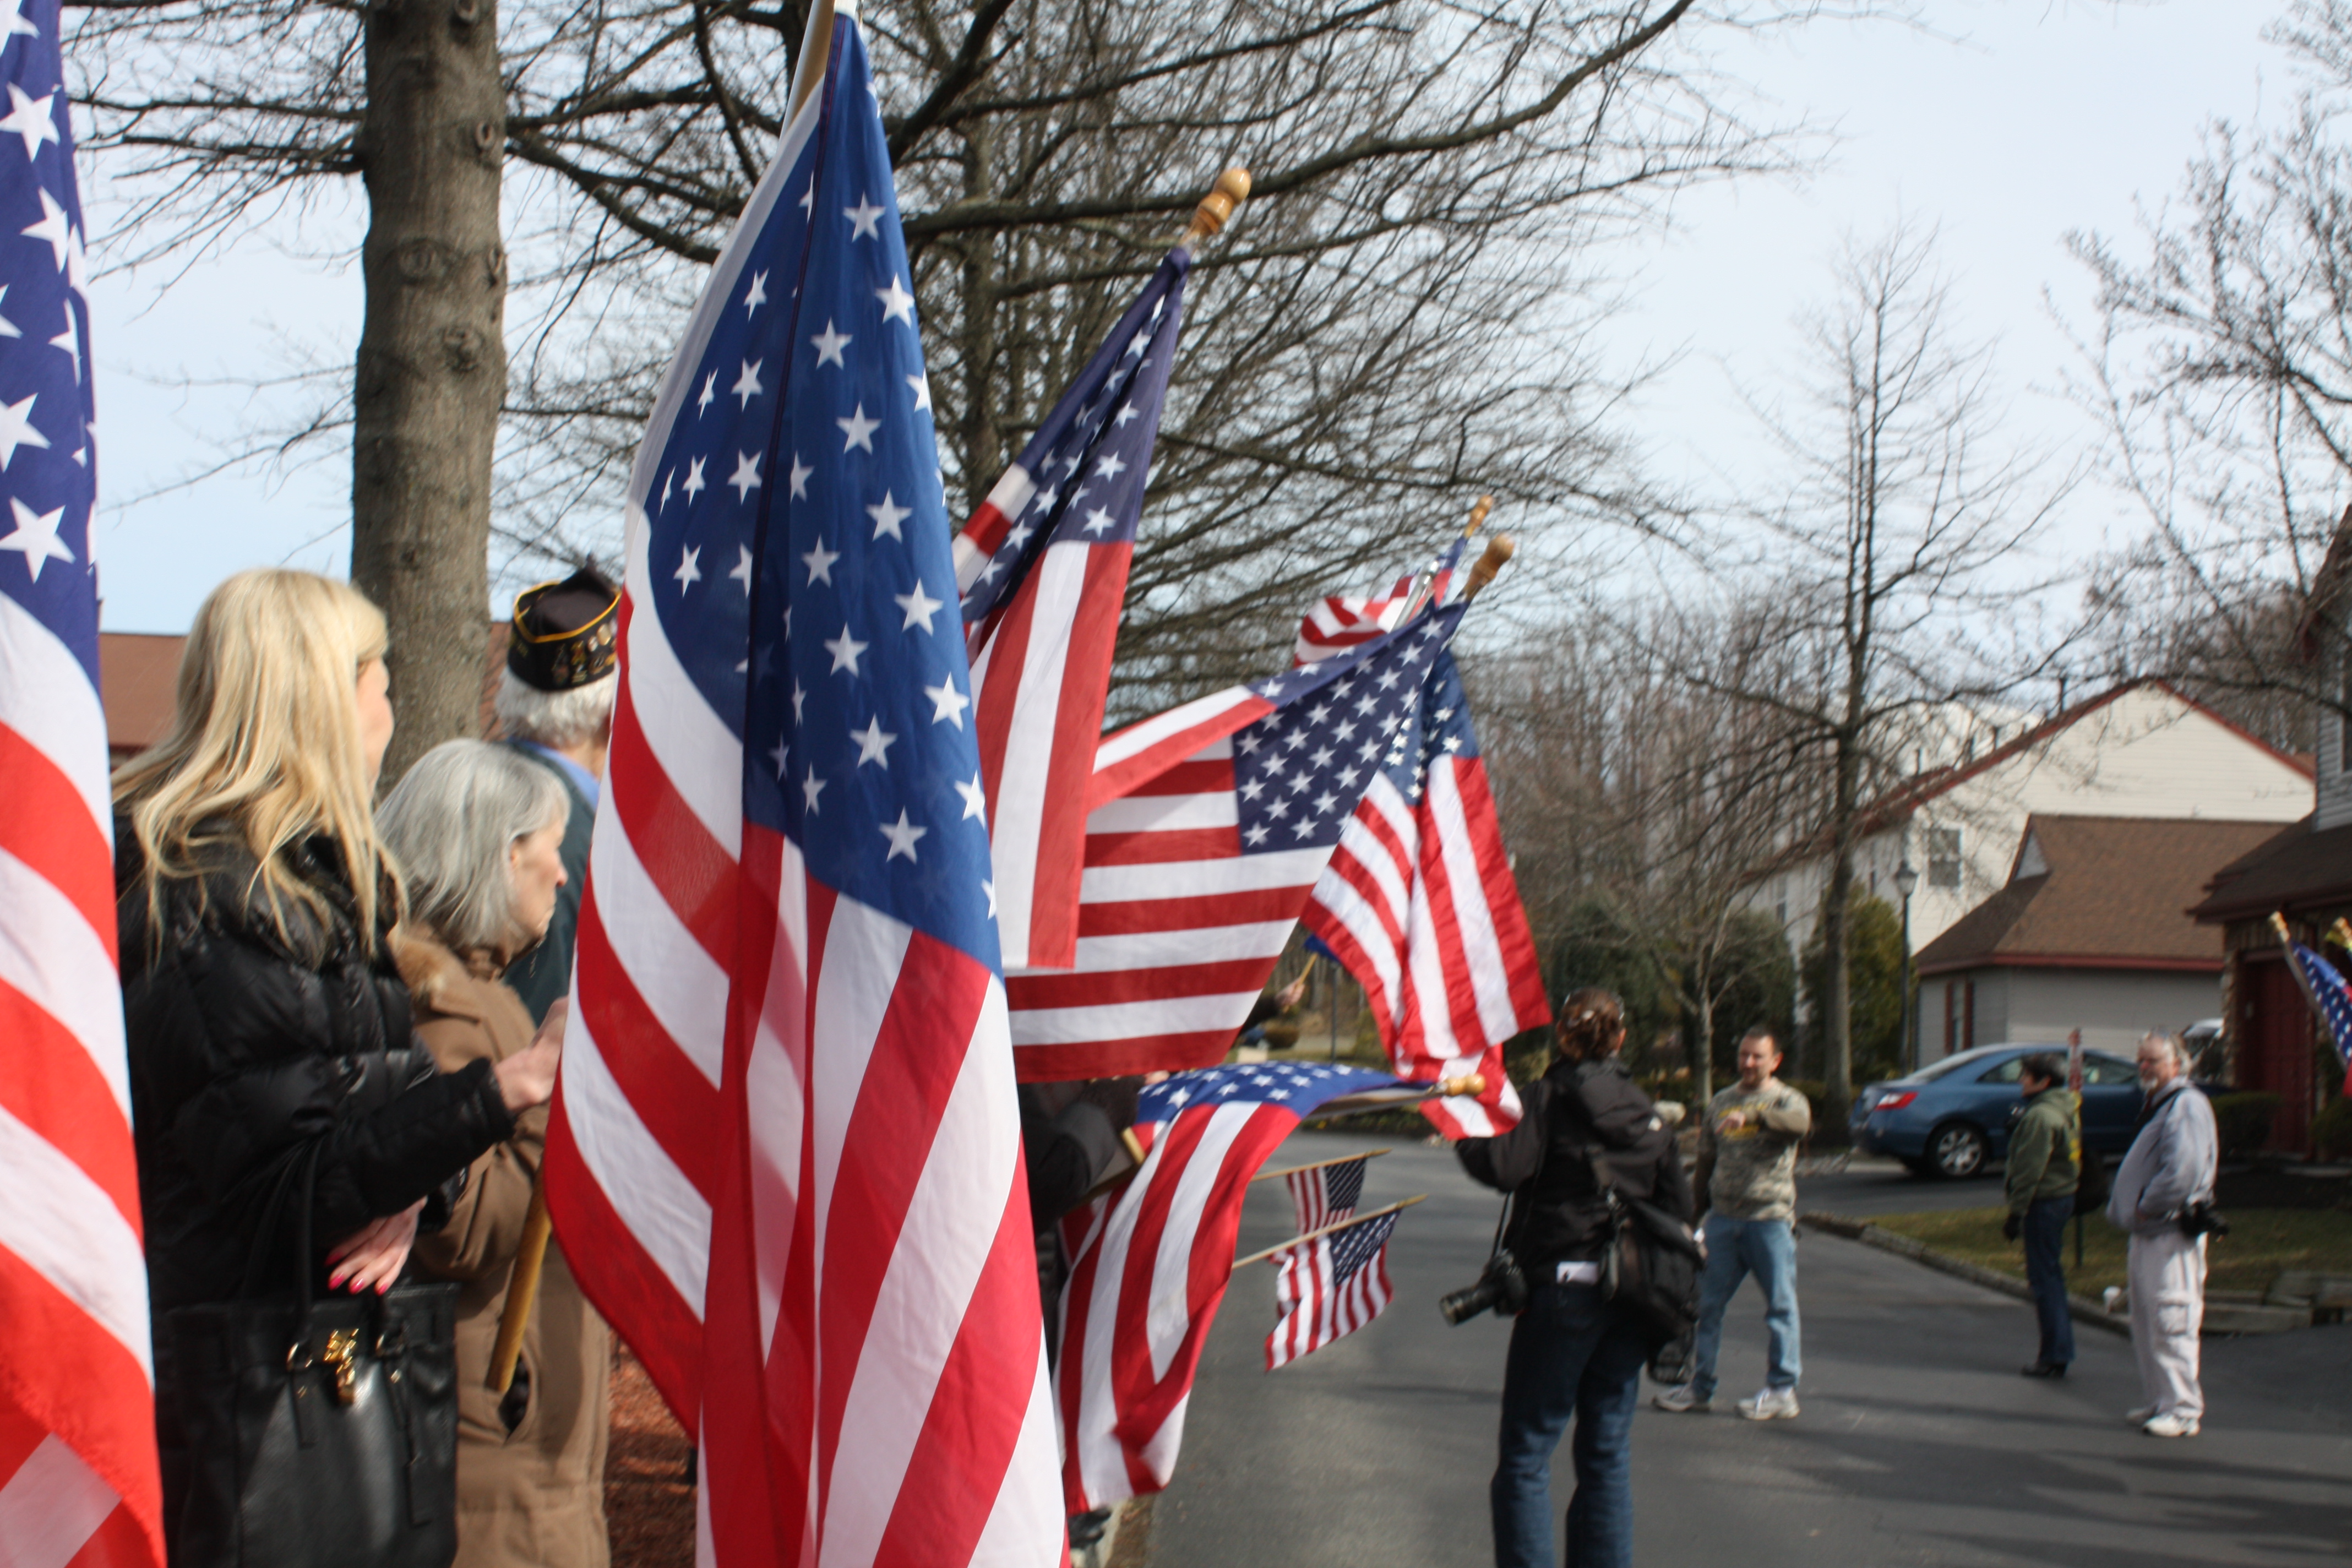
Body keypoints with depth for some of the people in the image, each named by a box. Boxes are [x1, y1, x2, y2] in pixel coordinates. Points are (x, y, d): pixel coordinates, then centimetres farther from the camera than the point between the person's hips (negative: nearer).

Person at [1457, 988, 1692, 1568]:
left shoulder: (1551, 1096, -6)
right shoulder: (1644, 1110, 9)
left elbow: (1506, 1167, -19)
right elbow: (1679, 1202, 9)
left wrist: (1463, 1135, -1)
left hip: (1564, 1287, -5)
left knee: (1526, 1455, 0)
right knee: (1608, 1453, 13)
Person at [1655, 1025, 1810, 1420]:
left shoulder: (1786, 1100, 1)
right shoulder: (1720, 1102, 16)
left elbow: (1800, 1122, -25)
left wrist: (1753, 1115, -41)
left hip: (1771, 1219, -5)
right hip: (1723, 1217, 5)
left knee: (1780, 1306, 0)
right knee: (1707, 1303, 5)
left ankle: (1782, 1391, 7)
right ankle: (1700, 1388, 12)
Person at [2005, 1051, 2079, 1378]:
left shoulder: (2040, 1116, -18)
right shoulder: (2066, 1109, 13)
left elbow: (2030, 1170, -20)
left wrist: (2016, 1213, -16)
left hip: (2044, 1203, -10)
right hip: (2062, 1196, 10)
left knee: (2044, 1277, -6)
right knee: (2050, 1274, 16)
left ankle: (2054, 1356, -5)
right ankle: (2060, 1351, 21)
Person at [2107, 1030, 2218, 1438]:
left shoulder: (2187, 1106, -12)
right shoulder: (2158, 1107, 20)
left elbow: (2182, 1170, -24)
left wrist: (2145, 1207, -14)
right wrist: (2131, 1219, 16)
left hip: (2172, 1234, -10)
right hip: (2148, 1235, 10)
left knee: (2171, 1325, -10)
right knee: (2146, 1324, 14)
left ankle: (2183, 1410, -7)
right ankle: (2161, 1402, 21)